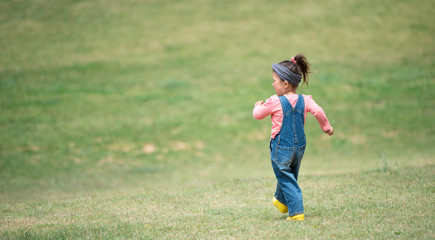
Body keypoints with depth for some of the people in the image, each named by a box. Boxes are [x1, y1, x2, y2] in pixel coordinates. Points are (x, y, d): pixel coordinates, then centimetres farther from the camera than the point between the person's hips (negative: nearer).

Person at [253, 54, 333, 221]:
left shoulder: (275, 102, -13)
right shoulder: (304, 100, -4)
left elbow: (258, 115, -2)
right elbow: (318, 111, -15)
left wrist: (258, 106, 20)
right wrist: (326, 127, 1)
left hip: (281, 148, -5)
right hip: (299, 147, 6)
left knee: (286, 180, 0)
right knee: (290, 176, 24)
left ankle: (296, 212, -8)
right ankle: (282, 201, 45)